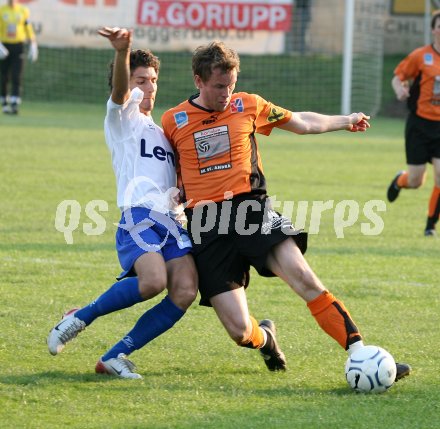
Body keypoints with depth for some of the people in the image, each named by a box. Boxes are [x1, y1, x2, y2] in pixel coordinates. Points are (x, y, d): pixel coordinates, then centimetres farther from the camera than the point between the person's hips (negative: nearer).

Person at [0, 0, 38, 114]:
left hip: (18, 47, 0)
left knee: (16, 77, -10)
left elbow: (28, 28, 8)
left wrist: (33, 46, 4)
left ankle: (14, 105, -16)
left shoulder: (23, 11, 5)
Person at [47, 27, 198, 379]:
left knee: (185, 293, -17)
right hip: (139, 217, -6)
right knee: (153, 281, -31)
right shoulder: (122, 117, 10)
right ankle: (80, 318, -7)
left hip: (172, 221, 6)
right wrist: (123, 52, -33)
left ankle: (116, 357, -8)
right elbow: (121, 90, -14)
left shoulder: (161, 131, 31)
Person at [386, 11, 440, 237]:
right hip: (420, 123, -2)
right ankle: (400, 180, 38)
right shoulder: (420, 56, -5)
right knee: (416, 182, 0)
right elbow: (398, 77, 2)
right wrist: (400, 89, -19)